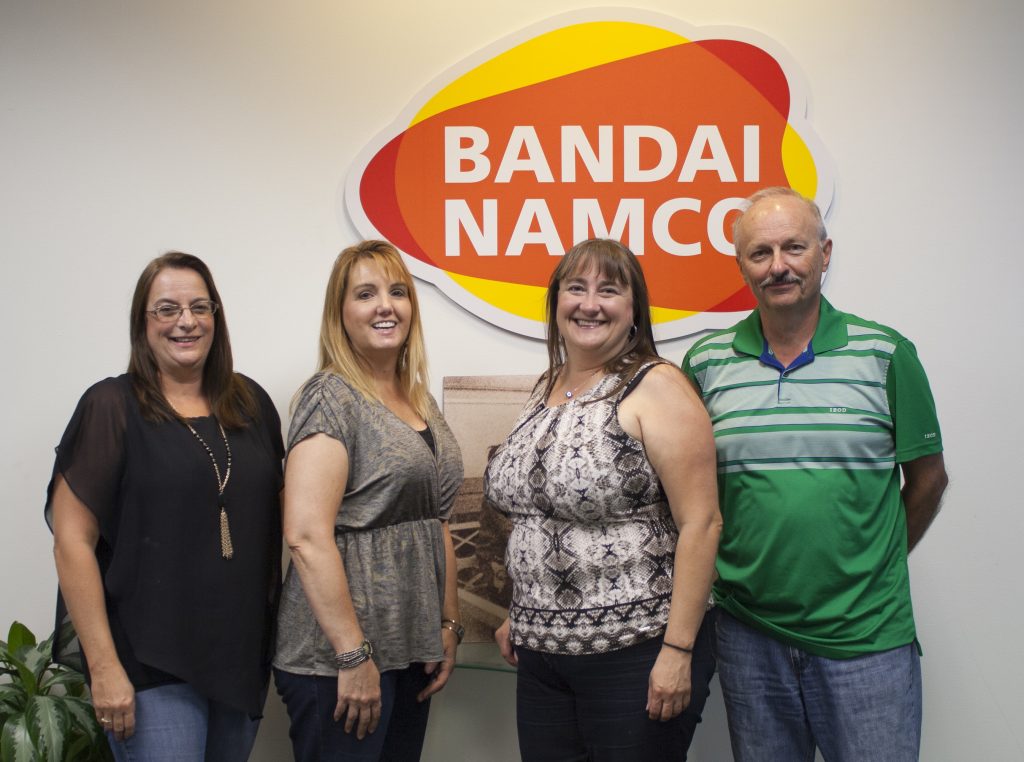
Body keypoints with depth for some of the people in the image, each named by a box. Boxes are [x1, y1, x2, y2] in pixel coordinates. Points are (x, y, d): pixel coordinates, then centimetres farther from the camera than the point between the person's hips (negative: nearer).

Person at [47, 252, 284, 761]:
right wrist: (104, 667, -14)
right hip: (153, 667, -5)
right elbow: (72, 542, -10)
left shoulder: (250, 403, 6)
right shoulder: (111, 407, -7)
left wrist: (286, 630, 9)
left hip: (245, 656, 5)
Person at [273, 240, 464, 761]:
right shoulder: (330, 398, -12)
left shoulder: (421, 403, 12)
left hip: (412, 653, 8)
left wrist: (448, 626, 12)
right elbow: (306, 535, -20)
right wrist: (353, 655, -21)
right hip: (338, 659, -7)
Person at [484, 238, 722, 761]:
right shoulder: (546, 390, 11)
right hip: (542, 653, 7)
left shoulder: (655, 388, -10)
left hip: (636, 654, -6)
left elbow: (700, 523, -16)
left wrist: (678, 650, -19)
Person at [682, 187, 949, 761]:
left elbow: (927, 478, 7)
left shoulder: (886, 354, -2)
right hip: (748, 636, 2)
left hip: (868, 636, -1)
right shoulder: (706, 363, 2)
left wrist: (869, 571, 9)